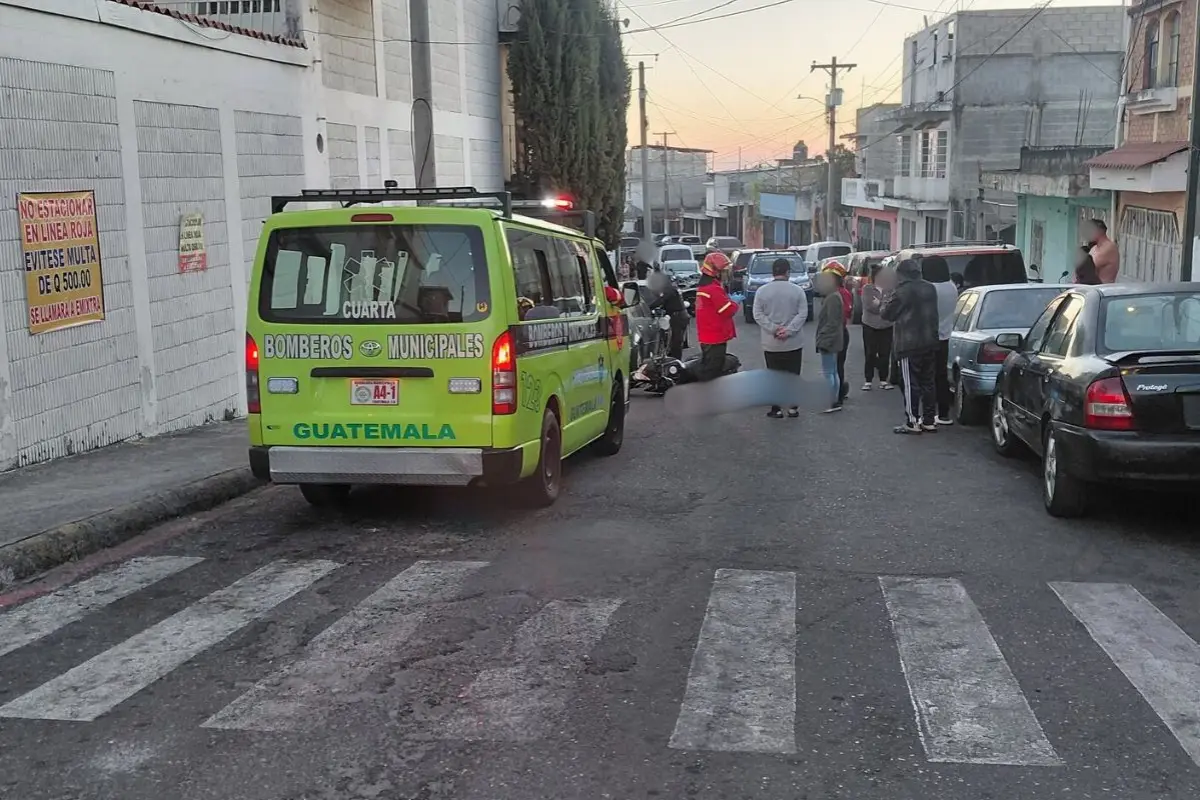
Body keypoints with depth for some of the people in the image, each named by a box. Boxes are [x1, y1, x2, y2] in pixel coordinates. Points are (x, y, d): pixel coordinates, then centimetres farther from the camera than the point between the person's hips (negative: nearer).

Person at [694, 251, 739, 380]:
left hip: (705, 336, 10)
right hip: (716, 337, -10)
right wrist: (735, 304, -2)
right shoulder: (714, 289, -20)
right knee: (712, 372, -5)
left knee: (706, 368, 18)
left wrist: (729, 300, 4)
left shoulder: (702, 286, 12)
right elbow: (728, 310, -21)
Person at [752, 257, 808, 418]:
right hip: (794, 343, 0)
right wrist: (788, 330, -12)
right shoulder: (797, 290, -4)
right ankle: (793, 408, 13)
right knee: (793, 376, 10)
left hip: (771, 343, 0)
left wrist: (774, 329, -11)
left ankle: (776, 409, 9)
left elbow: (758, 315, -6)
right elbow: (802, 314, -9)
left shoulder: (762, 291, -2)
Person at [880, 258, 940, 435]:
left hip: (909, 344, -7)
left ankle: (912, 422, -1)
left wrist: (887, 300, 11)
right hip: (929, 342, 7)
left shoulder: (902, 291, -14)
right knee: (928, 382, 11)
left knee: (911, 384, -3)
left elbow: (886, 313, -6)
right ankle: (929, 421, 15)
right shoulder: (930, 288, 9)